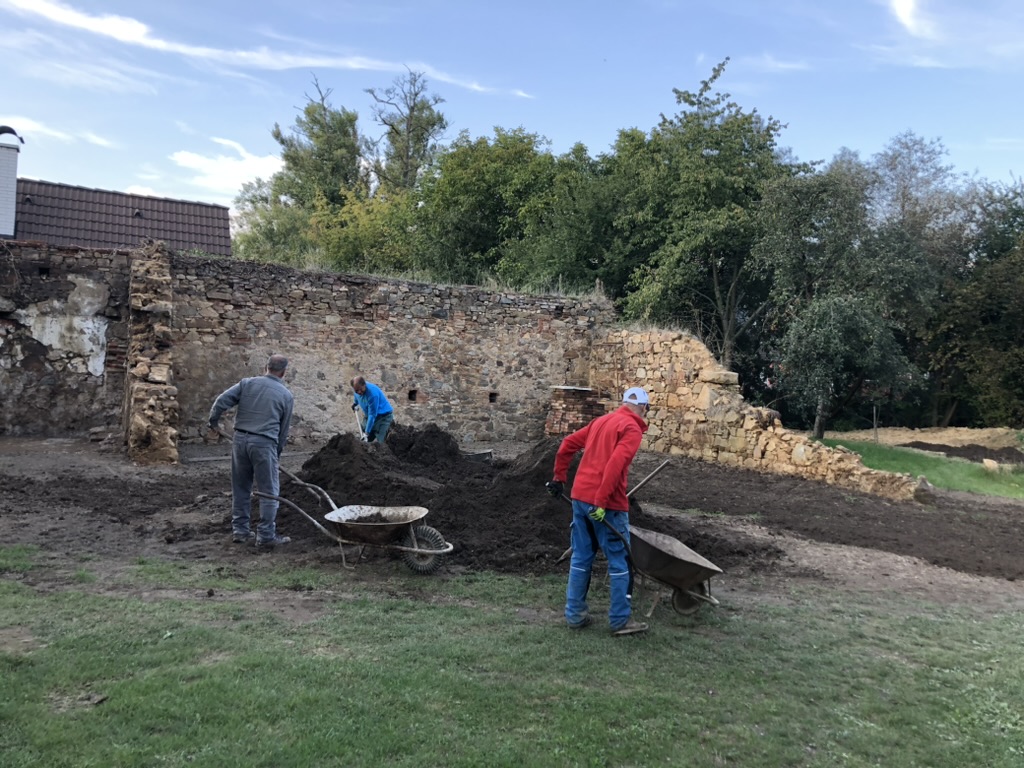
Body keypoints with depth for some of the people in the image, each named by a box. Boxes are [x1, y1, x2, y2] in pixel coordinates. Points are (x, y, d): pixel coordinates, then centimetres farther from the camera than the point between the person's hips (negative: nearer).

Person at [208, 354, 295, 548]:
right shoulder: (286, 395, 3)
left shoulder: (247, 383, 8)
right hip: (264, 443, -4)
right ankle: (266, 535, 5)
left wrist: (213, 421, 14)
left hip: (240, 439, 4)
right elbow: (283, 430, 7)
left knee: (240, 487, 15)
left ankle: (239, 530, 23)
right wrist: (277, 452, 18)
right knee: (269, 491, 4)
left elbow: (222, 400, -1)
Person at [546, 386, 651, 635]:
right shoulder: (632, 429, -8)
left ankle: (575, 614, 20)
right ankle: (621, 620, 11)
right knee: (619, 561, 5)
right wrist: (602, 502, -23)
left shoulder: (600, 421, 16)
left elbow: (567, 445, 18)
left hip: (580, 496, 7)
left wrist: (559, 478, 24)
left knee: (580, 558, 14)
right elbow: (616, 464, -21)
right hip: (607, 504, -7)